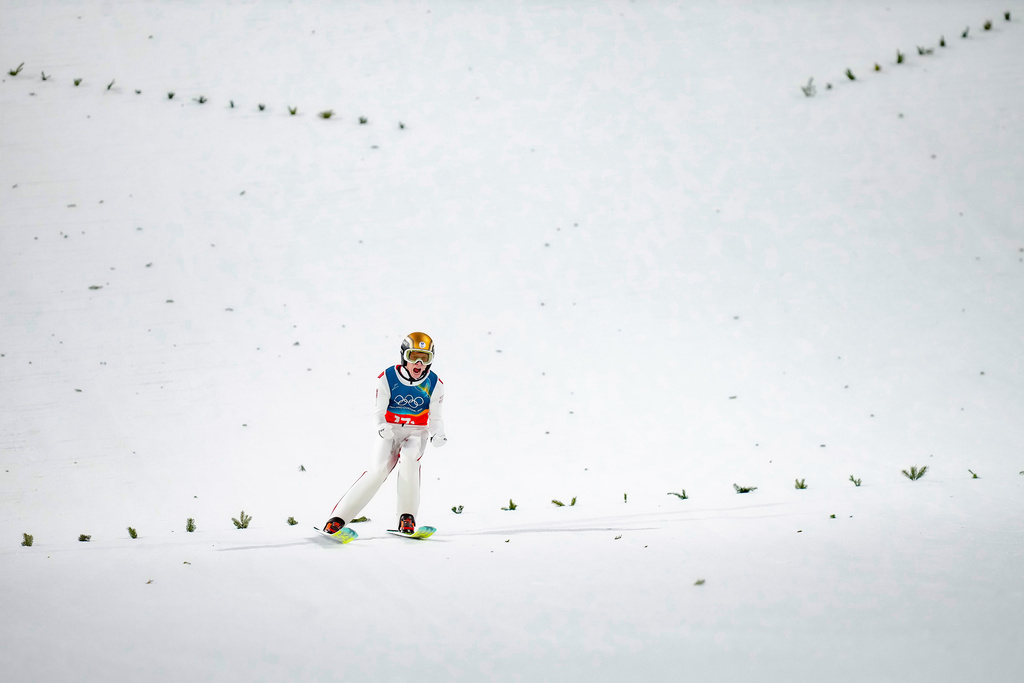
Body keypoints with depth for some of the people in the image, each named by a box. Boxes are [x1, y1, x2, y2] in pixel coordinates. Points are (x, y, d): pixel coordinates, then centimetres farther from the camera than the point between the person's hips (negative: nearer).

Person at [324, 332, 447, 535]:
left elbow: (435, 418, 0)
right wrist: (382, 426, -30)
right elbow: (379, 411, -7)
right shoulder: (387, 378, -11)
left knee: (408, 458, -32)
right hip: (390, 431, -1)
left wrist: (438, 434, -22)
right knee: (379, 469, -22)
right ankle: (338, 517, -16)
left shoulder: (434, 385, -6)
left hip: (417, 432, 1)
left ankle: (407, 517, -20)